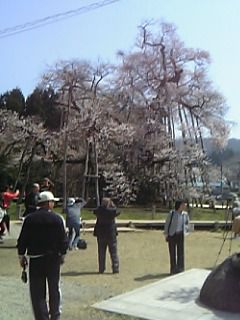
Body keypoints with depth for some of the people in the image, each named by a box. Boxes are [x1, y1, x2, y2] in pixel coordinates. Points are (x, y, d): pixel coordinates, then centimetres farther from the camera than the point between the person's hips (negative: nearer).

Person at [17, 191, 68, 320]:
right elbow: (63, 239, -3)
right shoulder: (57, 218, -5)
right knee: (54, 289, 15)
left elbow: (22, 239, -2)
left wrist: (21, 255, 7)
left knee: (38, 291, 4)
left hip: (35, 258, -1)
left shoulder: (29, 219, -3)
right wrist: (62, 254, 9)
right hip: (54, 258, 1)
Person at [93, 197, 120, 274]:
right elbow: (117, 211, 8)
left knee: (101, 253, 10)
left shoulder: (99, 211, -9)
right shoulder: (112, 211, -13)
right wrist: (112, 205, 14)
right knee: (113, 252, 6)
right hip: (111, 234, -2)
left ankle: (101, 269, 13)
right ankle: (115, 268, 6)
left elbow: (95, 211, 14)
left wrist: (102, 206, 12)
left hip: (101, 234, 2)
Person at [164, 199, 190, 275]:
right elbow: (167, 223, -2)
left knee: (180, 252, 5)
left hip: (180, 235, 3)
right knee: (172, 252, 4)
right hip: (172, 234, -3)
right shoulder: (172, 213, -10)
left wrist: (186, 229, 6)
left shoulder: (185, 214, 1)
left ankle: (180, 269, 15)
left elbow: (187, 223, 20)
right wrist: (166, 234, -3)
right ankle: (173, 269, 13)